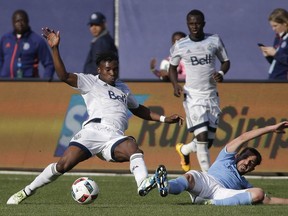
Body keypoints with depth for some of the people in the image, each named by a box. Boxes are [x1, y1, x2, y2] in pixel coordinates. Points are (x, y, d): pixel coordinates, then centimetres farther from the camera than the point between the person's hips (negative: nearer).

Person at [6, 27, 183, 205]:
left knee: (133, 148, -32)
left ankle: (143, 184, -53)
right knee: (63, 165, -14)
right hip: (94, 129, -3)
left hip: (115, 137, 3)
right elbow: (64, 76, 0)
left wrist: (164, 119, 37)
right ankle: (27, 191, 2)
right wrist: (55, 49, -9)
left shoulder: (123, 89, 32)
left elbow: (139, 110, 45)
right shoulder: (90, 82, 15)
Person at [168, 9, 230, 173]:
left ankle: (184, 150, 37)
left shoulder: (215, 41, 1)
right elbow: (173, 67, 12)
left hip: (212, 96, 3)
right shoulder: (180, 46, -2)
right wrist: (175, 85, -5)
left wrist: (221, 73, -10)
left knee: (209, 140, 7)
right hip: (193, 96, -3)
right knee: (202, 136, -16)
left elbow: (226, 61, 12)